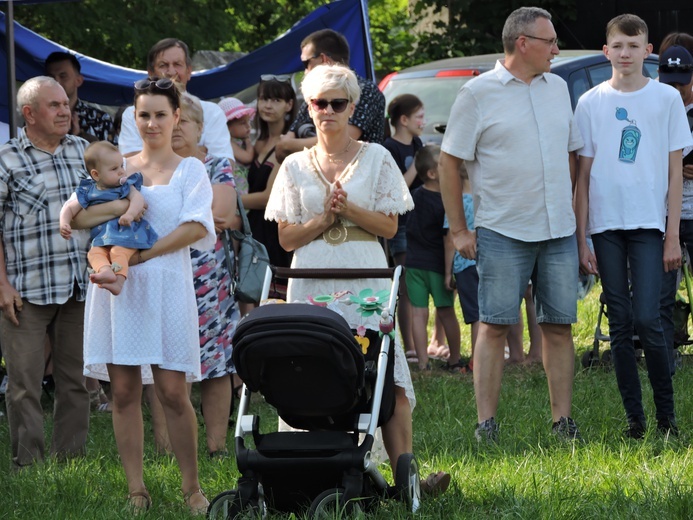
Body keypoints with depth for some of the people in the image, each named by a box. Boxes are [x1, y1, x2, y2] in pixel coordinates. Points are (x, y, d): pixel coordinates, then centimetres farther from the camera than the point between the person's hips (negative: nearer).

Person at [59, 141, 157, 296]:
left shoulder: (126, 186, 12)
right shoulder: (87, 192, 13)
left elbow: (138, 198, -6)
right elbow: (69, 208, 14)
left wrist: (130, 214, -26)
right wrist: (64, 224, -7)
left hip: (127, 232, -2)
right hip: (101, 237, 2)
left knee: (118, 251, -32)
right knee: (94, 253, -28)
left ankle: (118, 281, -48)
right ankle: (105, 271, -55)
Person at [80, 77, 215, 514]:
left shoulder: (189, 170, 8)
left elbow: (198, 226, -8)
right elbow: (76, 217, 1)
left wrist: (145, 254, -15)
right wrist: (121, 206, -16)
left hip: (165, 286, -3)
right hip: (116, 286, 3)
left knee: (173, 392, -6)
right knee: (124, 391, 1)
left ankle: (192, 488, 2)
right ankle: (136, 490, 5)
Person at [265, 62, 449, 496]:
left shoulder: (375, 158, 8)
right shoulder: (295, 167, 12)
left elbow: (389, 226, 4)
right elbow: (287, 238, 8)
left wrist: (348, 210, -11)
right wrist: (324, 219, -7)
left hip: (365, 279, -1)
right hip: (313, 281, 1)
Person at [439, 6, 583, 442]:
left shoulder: (558, 89, 13)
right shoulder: (478, 93, -4)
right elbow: (449, 162, -3)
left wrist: (568, 209, 16)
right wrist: (459, 230, -5)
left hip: (558, 230, 5)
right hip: (502, 232, -5)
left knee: (559, 325, 4)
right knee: (495, 326, -5)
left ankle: (563, 420, 8)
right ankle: (487, 423, -4)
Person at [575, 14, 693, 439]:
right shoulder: (591, 103, 6)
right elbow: (583, 174, 7)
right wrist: (581, 239, 3)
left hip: (649, 224, -2)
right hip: (605, 225, 2)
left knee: (647, 319, -11)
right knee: (620, 324, 3)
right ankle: (634, 416, 8)